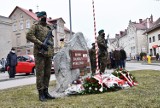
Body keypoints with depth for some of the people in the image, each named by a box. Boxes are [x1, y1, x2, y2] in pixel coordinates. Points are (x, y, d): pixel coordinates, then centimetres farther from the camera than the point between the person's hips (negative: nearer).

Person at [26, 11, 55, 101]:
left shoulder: (49, 27, 21)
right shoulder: (36, 26, 2)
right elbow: (29, 35, -12)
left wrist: (52, 51, 14)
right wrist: (40, 44, -18)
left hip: (49, 53, 6)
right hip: (40, 53, -6)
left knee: (47, 73, 8)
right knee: (40, 73, -4)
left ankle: (46, 92, 17)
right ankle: (41, 93, 2)